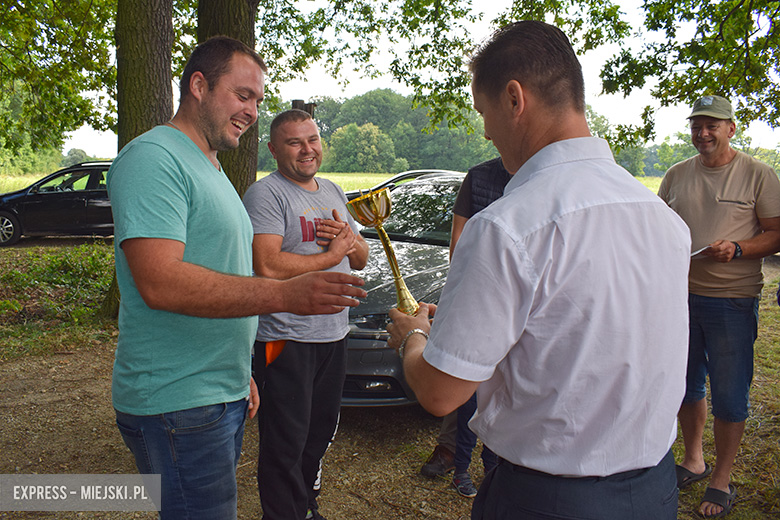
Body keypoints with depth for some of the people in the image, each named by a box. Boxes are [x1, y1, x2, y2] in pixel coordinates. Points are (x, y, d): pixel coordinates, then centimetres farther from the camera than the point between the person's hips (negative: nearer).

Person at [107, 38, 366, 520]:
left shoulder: (211, 168, 18)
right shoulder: (153, 158, -14)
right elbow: (160, 284, -27)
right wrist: (285, 294, -31)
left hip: (224, 395, 9)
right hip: (178, 405, -9)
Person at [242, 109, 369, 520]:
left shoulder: (333, 192, 15)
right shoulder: (266, 194, -11)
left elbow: (361, 259, 17)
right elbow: (268, 267, -24)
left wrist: (347, 237, -6)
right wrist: (331, 255, -14)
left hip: (334, 335, 8)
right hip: (287, 339, -8)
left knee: (321, 431, 20)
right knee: (285, 443, 2)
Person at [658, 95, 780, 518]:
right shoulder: (677, 175, 9)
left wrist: (737, 249, -20)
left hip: (733, 298, -4)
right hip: (681, 294, 4)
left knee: (728, 395, 4)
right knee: (685, 384, 15)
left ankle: (722, 480, 21)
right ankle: (693, 461, 35)